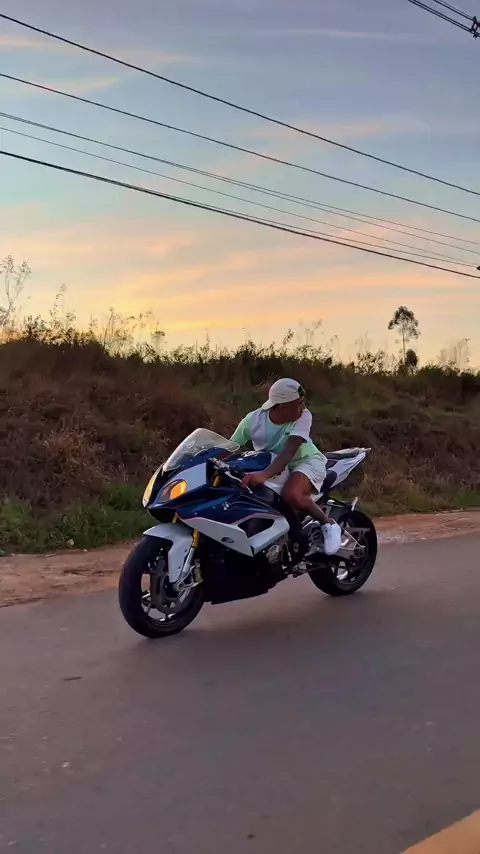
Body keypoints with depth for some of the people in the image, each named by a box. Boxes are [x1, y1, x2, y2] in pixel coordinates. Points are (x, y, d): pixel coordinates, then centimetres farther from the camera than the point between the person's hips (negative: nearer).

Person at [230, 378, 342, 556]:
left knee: (291, 495, -36)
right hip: (271, 465, 4)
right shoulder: (253, 420, -17)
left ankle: (328, 524, -11)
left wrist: (265, 475, -52)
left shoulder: (303, 417, -24)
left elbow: (289, 451, -36)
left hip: (305, 461, -4)